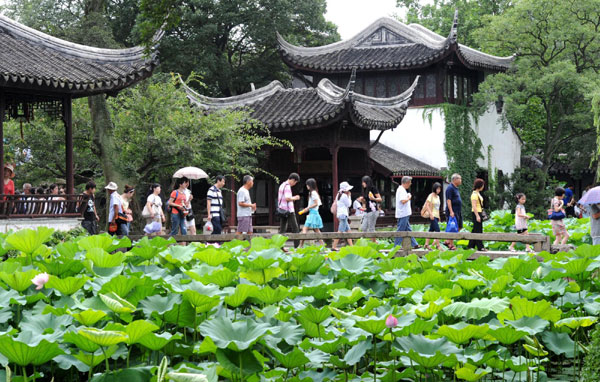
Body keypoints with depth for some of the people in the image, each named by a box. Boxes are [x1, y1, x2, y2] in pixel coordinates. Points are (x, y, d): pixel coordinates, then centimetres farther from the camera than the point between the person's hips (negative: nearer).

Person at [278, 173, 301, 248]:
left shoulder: (282, 185, 16)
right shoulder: (287, 186, -14)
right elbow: (287, 198, -23)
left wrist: (293, 198, 16)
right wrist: (295, 198, -7)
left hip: (281, 210, 9)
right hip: (288, 210, -9)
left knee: (282, 229, 7)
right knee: (295, 228, -3)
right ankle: (297, 246, -4)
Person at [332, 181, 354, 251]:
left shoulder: (339, 195, 14)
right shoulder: (344, 196, -13)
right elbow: (348, 204, -6)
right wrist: (349, 196, 0)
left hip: (340, 214, 10)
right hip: (343, 214, -10)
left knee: (348, 230, 13)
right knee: (340, 231, -10)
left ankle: (351, 245, 14)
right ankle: (334, 246, -12)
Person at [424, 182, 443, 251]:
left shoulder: (437, 196, 15)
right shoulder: (431, 196, -9)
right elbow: (427, 205, -15)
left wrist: (438, 216, 19)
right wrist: (431, 214, -21)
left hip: (436, 216, 8)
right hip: (432, 216, -8)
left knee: (431, 230, 10)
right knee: (437, 229, -14)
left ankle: (426, 244, 15)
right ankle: (438, 245, -13)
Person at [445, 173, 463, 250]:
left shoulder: (456, 188, 17)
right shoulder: (450, 188, -13)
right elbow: (448, 200, -19)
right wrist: (451, 212, -25)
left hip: (458, 212, 10)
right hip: (453, 212, -10)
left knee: (459, 227, 11)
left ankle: (448, 241, 16)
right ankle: (451, 245, -2)